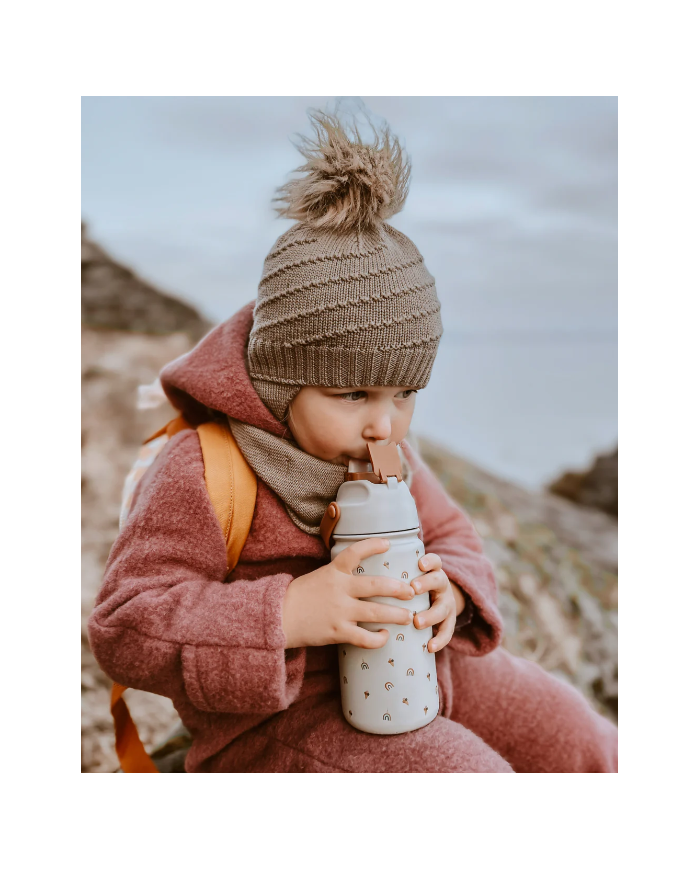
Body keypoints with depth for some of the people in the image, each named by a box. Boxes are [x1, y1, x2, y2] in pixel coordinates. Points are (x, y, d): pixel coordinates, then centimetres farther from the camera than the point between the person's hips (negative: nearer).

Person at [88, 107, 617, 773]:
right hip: (277, 715, -6)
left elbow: (449, 536, 9)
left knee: (582, 745, 5)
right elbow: (125, 631, -24)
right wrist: (288, 614, -36)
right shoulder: (200, 475, -23)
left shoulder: (382, 453, -1)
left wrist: (449, 587, -17)